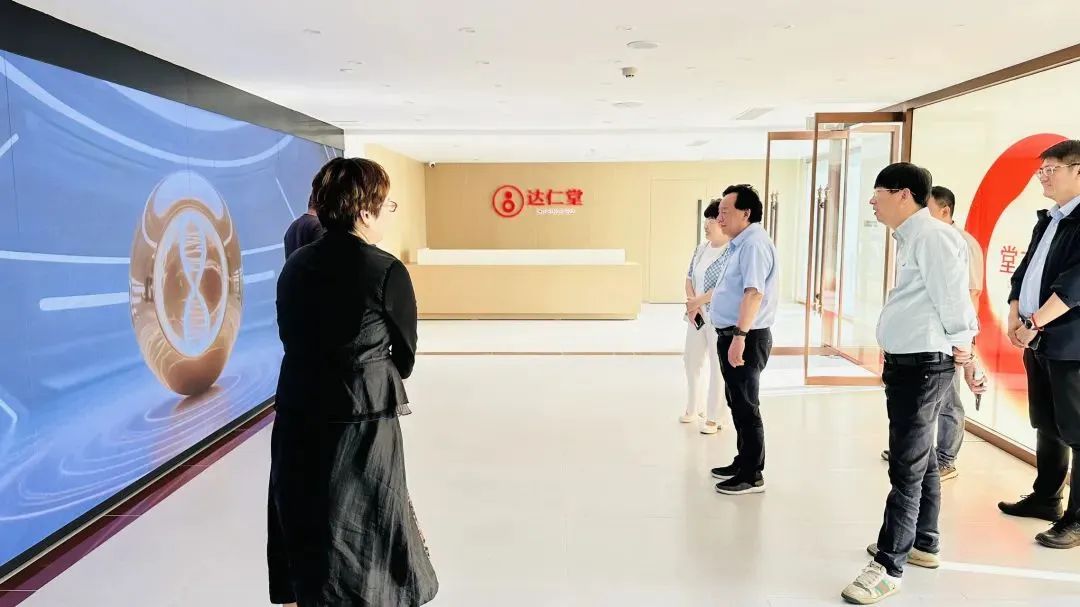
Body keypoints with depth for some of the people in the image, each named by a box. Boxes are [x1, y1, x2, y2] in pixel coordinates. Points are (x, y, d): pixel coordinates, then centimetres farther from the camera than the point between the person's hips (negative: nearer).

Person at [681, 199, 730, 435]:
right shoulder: (701, 248, 10)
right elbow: (690, 278, 12)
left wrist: (697, 301, -14)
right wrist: (691, 303, -5)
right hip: (697, 315, 8)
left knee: (717, 366, 1)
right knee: (691, 360, 16)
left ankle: (714, 417, 11)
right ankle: (692, 408, 34)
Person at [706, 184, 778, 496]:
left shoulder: (754, 243, -17)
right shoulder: (739, 244, 14)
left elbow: (754, 293, -27)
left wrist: (740, 336, -31)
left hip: (746, 337, -10)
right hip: (733, 335, 10)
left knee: (746, 406, -3)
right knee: (738, 403, 18)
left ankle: (752, 475, 7)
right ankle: (743, 462, 30)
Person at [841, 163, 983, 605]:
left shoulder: (931, 236, -16)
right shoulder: (910, 238, 15)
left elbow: (953, 298, -19)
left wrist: (963, 354, -13)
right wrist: (961, 355, 16)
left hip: (924, 365, -10)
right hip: (907, 363, 10)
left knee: (906, 466, -5)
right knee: (921, 457, 20)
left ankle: (889, 566, 3)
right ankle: (922, 544, 35)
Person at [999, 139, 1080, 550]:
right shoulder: (1047, 221, 16)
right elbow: (1024, 272, 16)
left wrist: (1034, 322, -18)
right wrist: (1015, 319, 4)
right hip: (1039, 343, 8)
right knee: (1046, 427, 17)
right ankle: (1046, 498, 30)